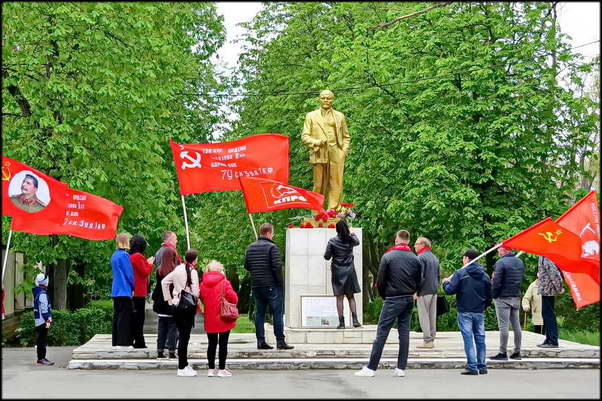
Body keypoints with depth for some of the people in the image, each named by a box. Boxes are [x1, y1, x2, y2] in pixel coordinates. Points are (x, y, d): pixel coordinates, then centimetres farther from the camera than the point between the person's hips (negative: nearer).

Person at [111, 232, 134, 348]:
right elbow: (129, 274, -13)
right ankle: (123, 342, -7)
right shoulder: (124, 255, -13)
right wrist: (133, 287, -1)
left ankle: (115, 342, 14)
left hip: (116, 291, 9)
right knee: (125, 316, -6)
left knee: (116, 316, 10)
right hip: (125, 290, -9)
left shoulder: (114, 255, 13)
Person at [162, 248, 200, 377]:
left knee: (183, 335, 15)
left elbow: (164, 282, 15)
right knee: (185, 336, -2)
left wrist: (169, 299, 18)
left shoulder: (177, 269, 7)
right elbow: (195, 293, -18)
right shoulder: (193, 271, -13)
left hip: (176, 306, 6)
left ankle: (184, 364, 22)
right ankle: (182, 368, 2)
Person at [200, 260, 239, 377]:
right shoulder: (224, 282, -12)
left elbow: (202, 299, 11)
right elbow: (234, 299, -12)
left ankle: (211, 369, 14)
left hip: (209, 320, 4)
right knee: (223, 343, 3)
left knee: (212, 343, 12)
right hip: (224, 319, -4)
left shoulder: (203, 284, 0)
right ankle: (222, 369, 4)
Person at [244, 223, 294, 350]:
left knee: (259, 313, 9)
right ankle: (280, 341, -2)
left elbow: (246, 266, 13)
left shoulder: (250, 247, 9)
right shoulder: (272, 247, -11)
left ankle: (260, 341, 7)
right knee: (277, 313, -1)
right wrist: (280, 282, -7)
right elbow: (277, 267, -15)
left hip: (256, 286, 6)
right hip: (271, 286, -6)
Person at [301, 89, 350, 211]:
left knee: (336, 184, -5)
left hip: (336, 155, 1)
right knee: (319, 185, -2)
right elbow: (304, 137, 8)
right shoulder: (311, 116, 13)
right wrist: (316, 142, -10)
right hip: (319, 154, -1)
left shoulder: (340, 116, 18)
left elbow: (346, 137, 20)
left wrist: (345, 150, 3)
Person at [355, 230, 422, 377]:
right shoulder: (415, 259, 6)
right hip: (409, 300, 4)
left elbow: (380, 281, -5)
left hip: (392, 300, -4)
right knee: (404, 332, 8)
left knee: (382, 332, -3)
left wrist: (384, 296, 10)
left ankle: (371, 368, -4)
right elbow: (419, 282, 7)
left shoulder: (388, 256, -6)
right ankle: (401, 368, 7)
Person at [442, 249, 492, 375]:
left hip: (464, 311, -4)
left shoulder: (460, 273, -7)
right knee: (480, 338, 10)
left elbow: (450, 290, -12)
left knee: (468, 338, -4)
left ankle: (472, 367, -8)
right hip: (480, 312, 4)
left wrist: (446, 282, 9)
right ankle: (482, 366, 13)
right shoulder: (484, 275, 9)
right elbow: (490, 295, 10)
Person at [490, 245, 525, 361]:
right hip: (516, 297, 7)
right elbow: (521, 279, 11)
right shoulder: (520, 262, 10)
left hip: (503, 298, -7)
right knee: (516, 326, 10)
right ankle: (517, 352, 15)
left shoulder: (501, 262, -14)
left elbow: (496, 282, -16)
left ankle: (502, 353, -4)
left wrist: (493, 295, -4)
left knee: (503, 326, -5)